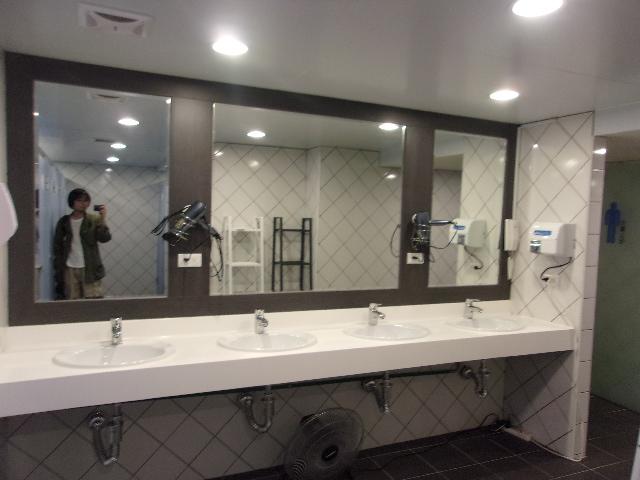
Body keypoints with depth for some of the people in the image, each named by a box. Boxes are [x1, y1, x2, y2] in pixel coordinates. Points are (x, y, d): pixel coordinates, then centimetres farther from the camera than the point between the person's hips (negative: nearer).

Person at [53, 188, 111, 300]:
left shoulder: (94, 219, 0)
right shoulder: (64, 222, 6)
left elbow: (104, 238, -12)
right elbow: (57, 246, 9)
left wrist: (103, 218, -22)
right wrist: (58, 270, 4)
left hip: (90, 269, -2)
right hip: (70, 270, 2)